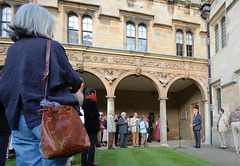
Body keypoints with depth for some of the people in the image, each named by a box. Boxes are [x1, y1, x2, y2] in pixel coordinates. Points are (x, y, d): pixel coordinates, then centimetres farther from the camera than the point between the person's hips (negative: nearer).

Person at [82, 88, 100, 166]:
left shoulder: (83, 103, 12)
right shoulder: (92, 102, -12)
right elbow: (95, 115, -18)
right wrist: (99, 115, 2)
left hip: (85, 127, 8)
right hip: (92, 127, -8)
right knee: (92, 145, -2)